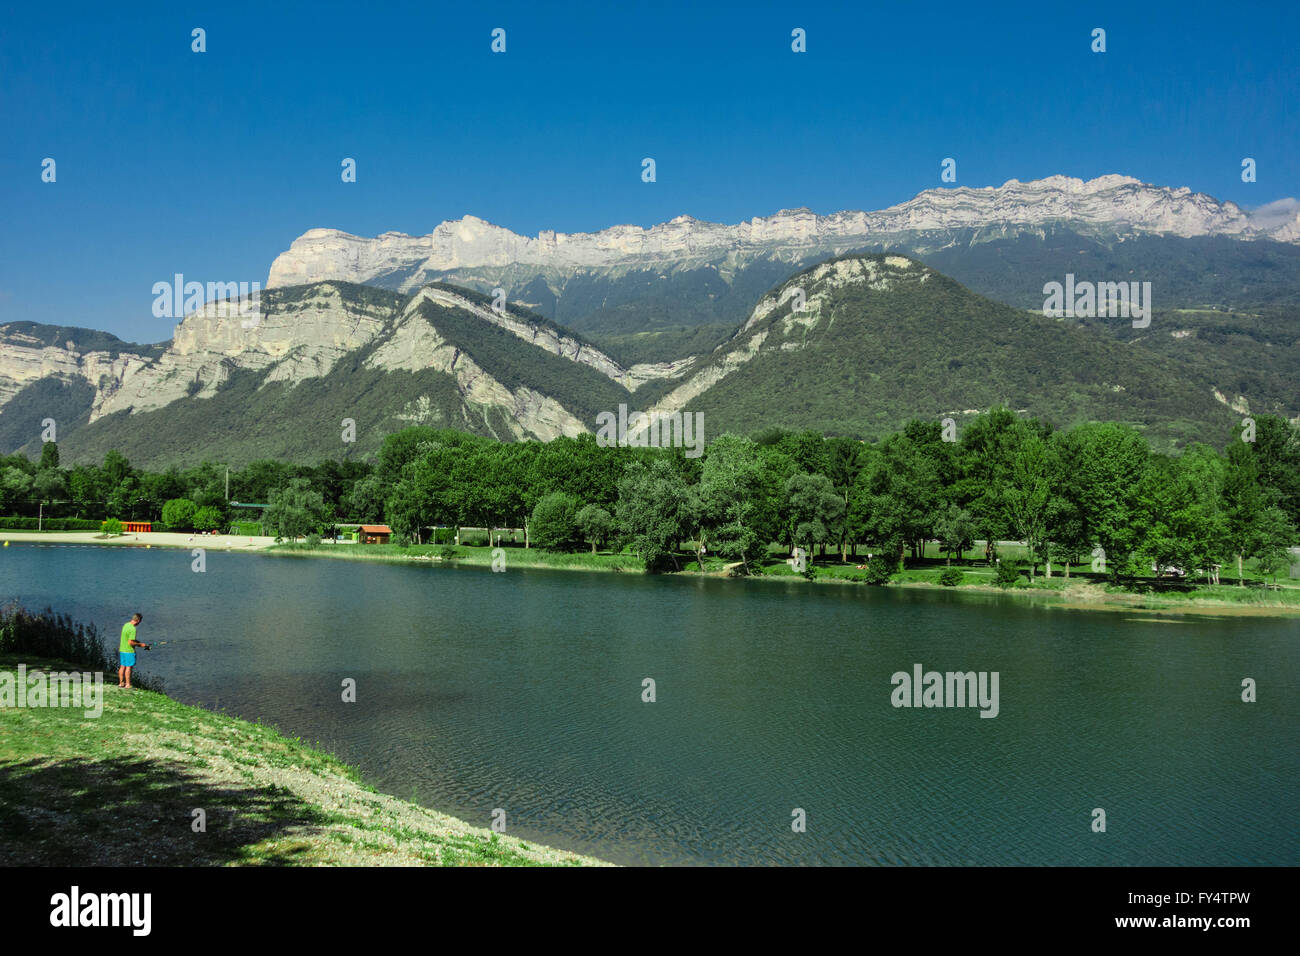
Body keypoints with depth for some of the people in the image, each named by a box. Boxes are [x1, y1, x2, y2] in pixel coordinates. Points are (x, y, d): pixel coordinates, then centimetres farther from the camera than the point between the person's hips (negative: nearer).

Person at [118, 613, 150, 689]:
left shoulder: (126, 625, 6)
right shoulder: (133, 629, -22)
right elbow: (130, 642, -23)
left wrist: (138, 642, 14)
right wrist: (140, 644, -10)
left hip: (122, 649, 9)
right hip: (129, 651, -9)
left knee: (122, 666, 14)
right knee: (128, 667, -2)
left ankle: (121, 683, 22)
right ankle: (128, 685, 2)